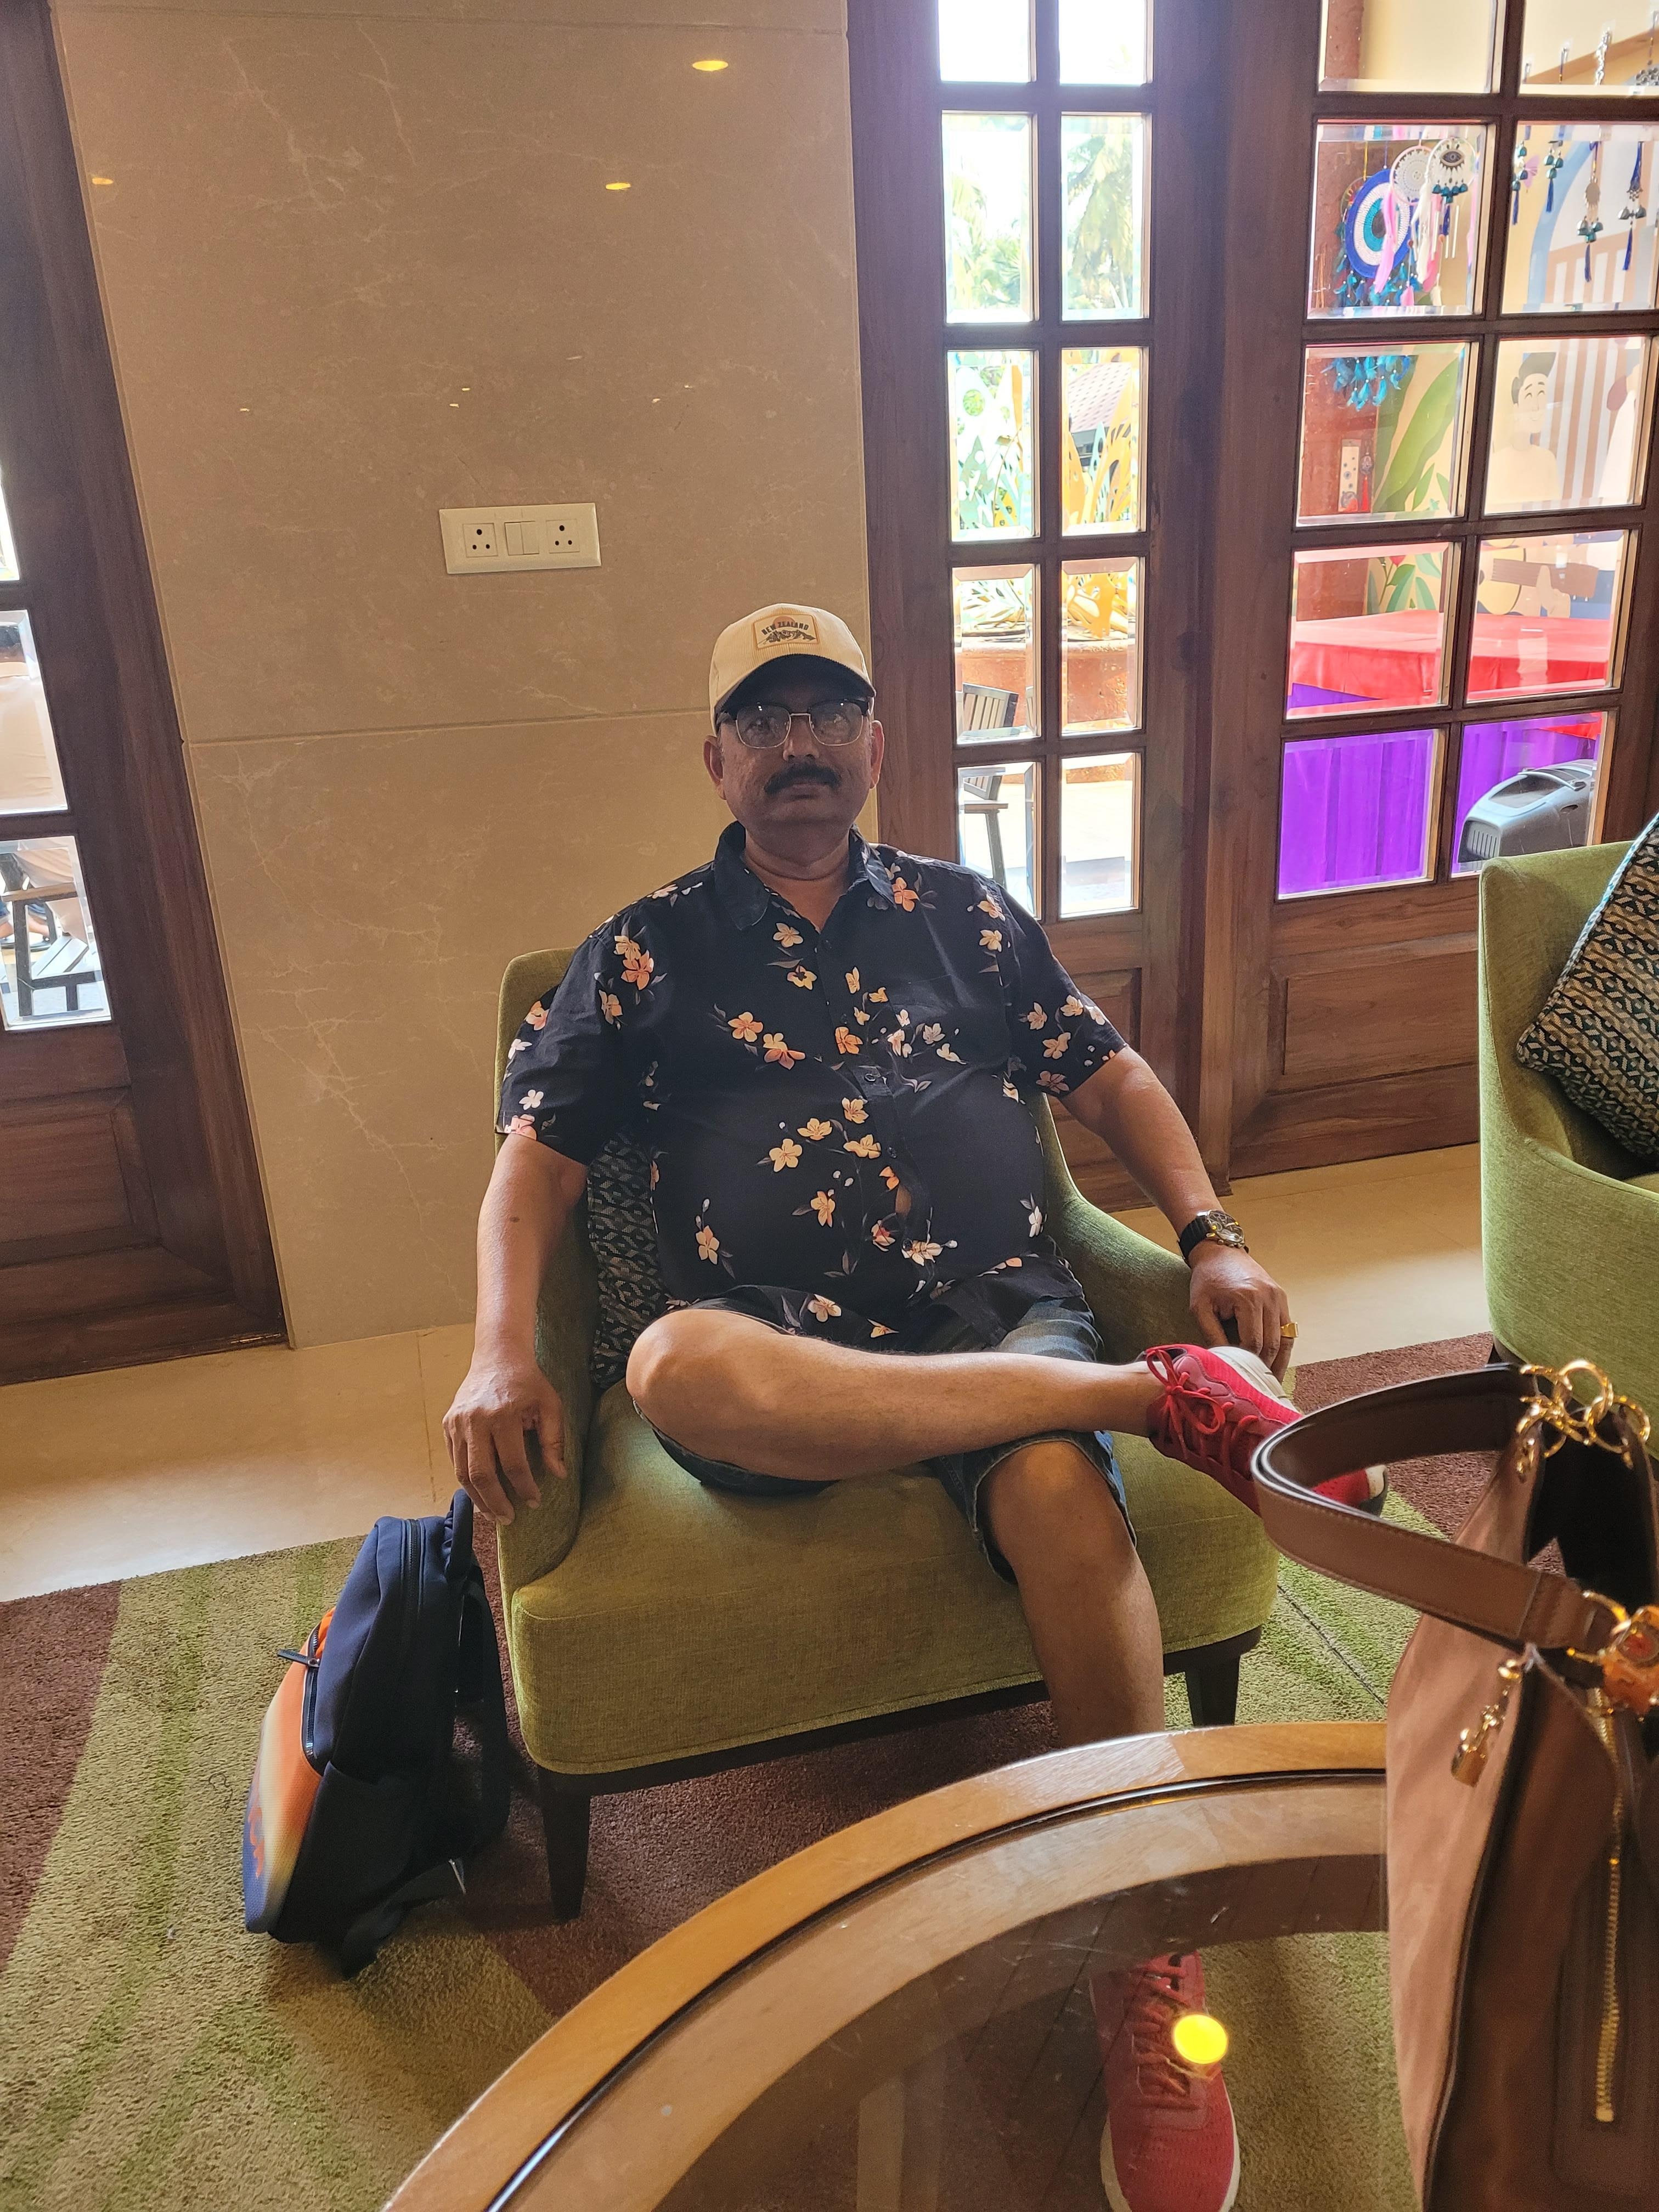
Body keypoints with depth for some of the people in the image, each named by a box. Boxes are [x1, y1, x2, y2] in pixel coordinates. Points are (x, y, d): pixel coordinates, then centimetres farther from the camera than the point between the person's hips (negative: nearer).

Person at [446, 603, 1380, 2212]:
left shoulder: (967, 913, 21)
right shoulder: (645, 950, 15)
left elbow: (1106, 1074, 23)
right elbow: (537, 1153, 10)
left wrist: (1211, 1236, 6)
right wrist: (501, 1354, -7)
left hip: (1000, 1312, 1)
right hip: (779, 1355, 0)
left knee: (1060, 1489, -33)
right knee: (675, 1363, -37)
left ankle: (1151, 1953, -14)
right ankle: (1158, 1395, -29)